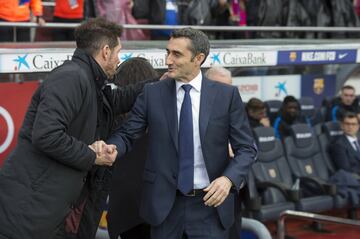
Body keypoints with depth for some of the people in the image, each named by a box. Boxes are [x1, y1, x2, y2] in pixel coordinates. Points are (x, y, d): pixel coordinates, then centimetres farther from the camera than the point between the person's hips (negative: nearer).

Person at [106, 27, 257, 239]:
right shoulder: (152, 93, 2)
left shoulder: (227, 95, -1)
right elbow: (126, 135, 2)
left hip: (210, 202, -1)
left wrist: (228, 178, -18)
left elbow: (246, 148, 0)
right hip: (165, 203, 1)